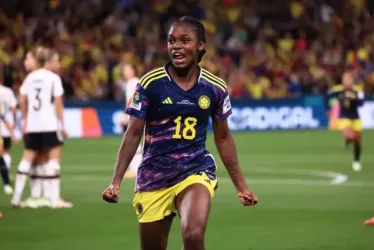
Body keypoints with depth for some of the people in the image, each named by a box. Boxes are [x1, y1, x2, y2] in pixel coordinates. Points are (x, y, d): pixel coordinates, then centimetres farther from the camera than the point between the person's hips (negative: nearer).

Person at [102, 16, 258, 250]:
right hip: (154, 177, 0)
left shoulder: (215, 88, -2)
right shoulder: (150, 83, -7)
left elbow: (223, 138, 10)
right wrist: (116, 181, -10)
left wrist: (241, 185, 11)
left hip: (196, 170, 0)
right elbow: (133, 134, -3)